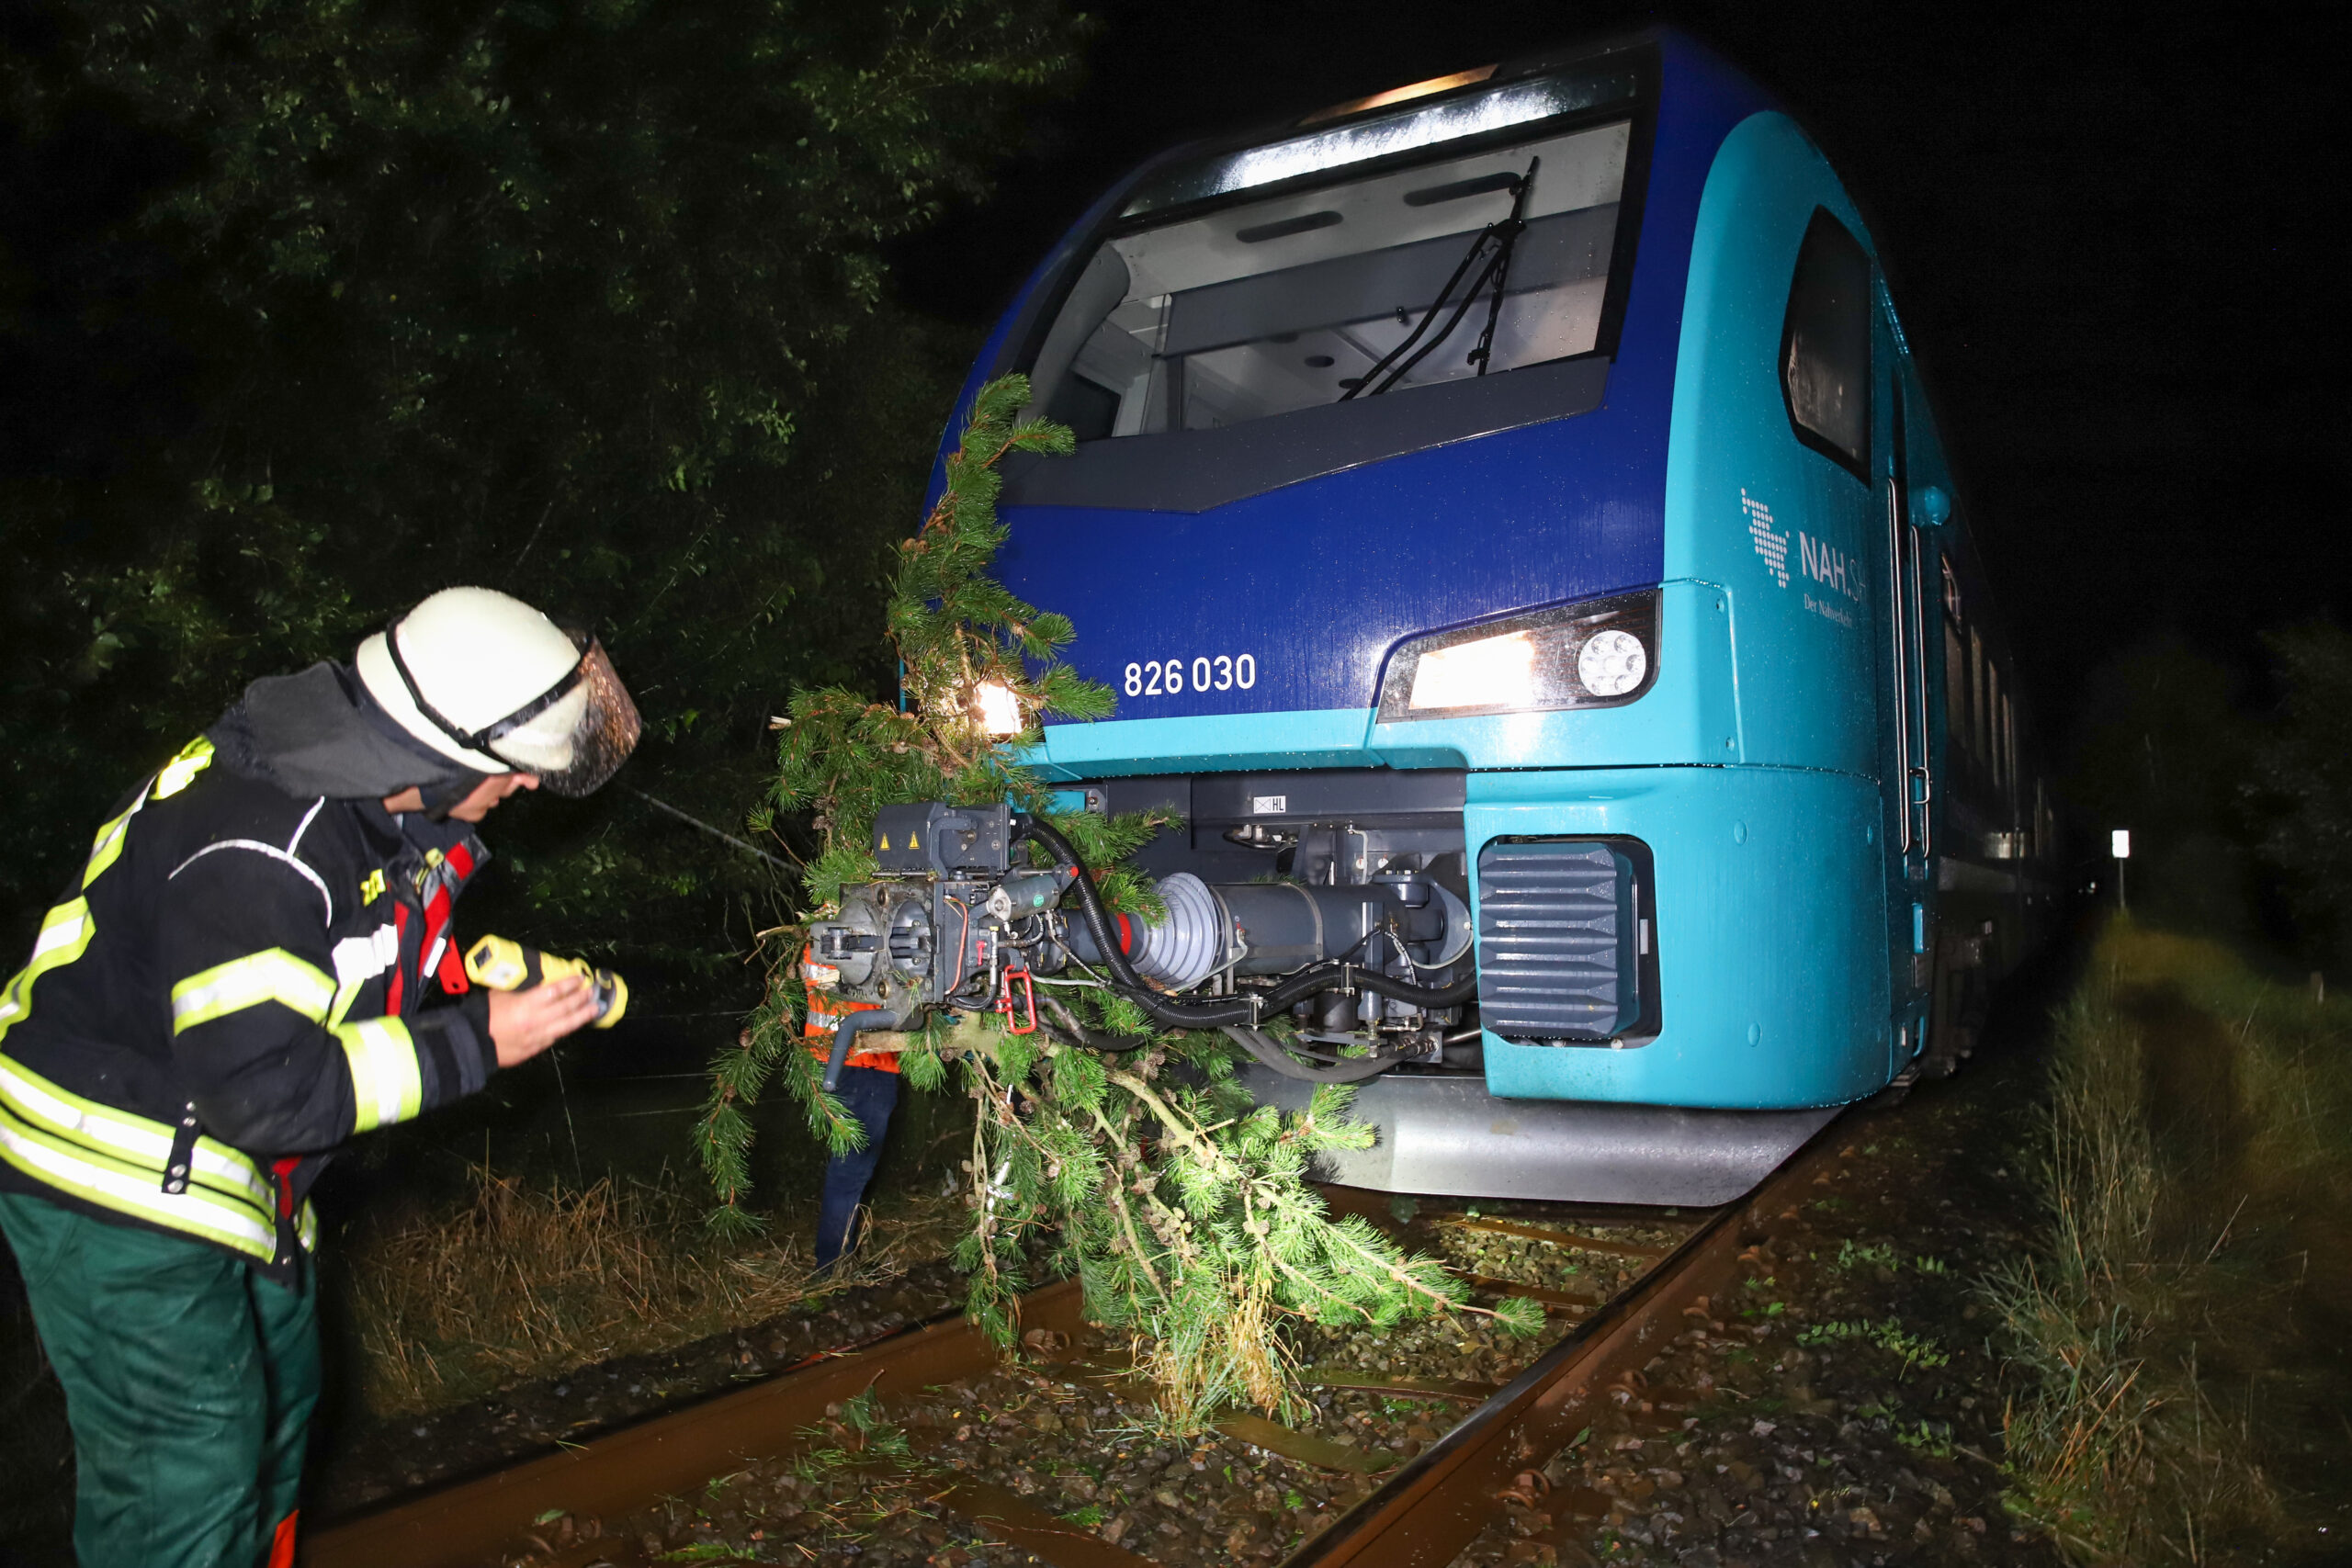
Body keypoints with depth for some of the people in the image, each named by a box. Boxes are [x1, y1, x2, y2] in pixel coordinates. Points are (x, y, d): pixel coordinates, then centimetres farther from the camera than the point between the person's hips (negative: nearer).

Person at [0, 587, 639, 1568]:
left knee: (276, 1407, 23)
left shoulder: (371, 798, -2)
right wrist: (475, 1045, -29)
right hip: (122, 1192, -9)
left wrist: (498, 980, -4)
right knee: (186, 1485, -1)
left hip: (231, 1183, 10)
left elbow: (374, 970, 13)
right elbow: (262, 1091, -34)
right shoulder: (256, 850, -32)